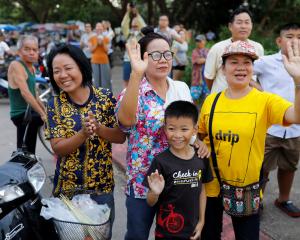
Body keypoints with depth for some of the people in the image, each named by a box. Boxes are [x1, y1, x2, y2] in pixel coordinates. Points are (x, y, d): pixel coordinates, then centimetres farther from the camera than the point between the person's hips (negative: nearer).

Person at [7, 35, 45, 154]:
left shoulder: (32, 68, 11)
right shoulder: (16, 65, -16)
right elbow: (25, 92, -26)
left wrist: (45, 110, 15)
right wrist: (42, 114, -30)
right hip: (22, 114, -9)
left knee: (28, 152, 17)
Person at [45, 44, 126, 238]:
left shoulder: (105, 97, -7)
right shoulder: (55, 105, -6)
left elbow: (121, 136, -6)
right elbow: (58, 148, -11)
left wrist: (99, 128, -25)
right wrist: (83, 133, -28)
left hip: (102, 184, 0)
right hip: (67, 186, 0)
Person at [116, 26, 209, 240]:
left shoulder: (182, 88, 2)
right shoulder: (134, 92, -15)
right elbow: (126, 120, -38)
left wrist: (201, 141, -8)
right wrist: (136, 74, -44)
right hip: (143, 180, -4)